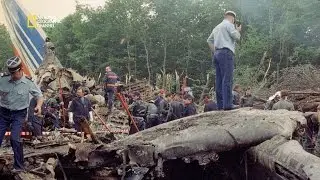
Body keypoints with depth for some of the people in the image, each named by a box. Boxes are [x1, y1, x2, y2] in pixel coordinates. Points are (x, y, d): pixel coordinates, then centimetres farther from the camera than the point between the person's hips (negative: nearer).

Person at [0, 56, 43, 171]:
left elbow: (39, 96, 0)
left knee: (15, 138, -16)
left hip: (19, 114, -3)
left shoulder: (28, 84, -9)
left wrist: (39, 106, -19)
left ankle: (19, 165, 0)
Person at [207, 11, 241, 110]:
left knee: (219, 81, 4)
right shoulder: (229, 24, 0)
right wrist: (238, 30, 14)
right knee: (227, 80, -13)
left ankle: (220, 104, 3)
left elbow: (209, 40, 29)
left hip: (217, 54, 9)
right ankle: (227, 104, -18)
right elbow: (236, 37, -8)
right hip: (226, 53, -8)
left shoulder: (217, 27, 25)